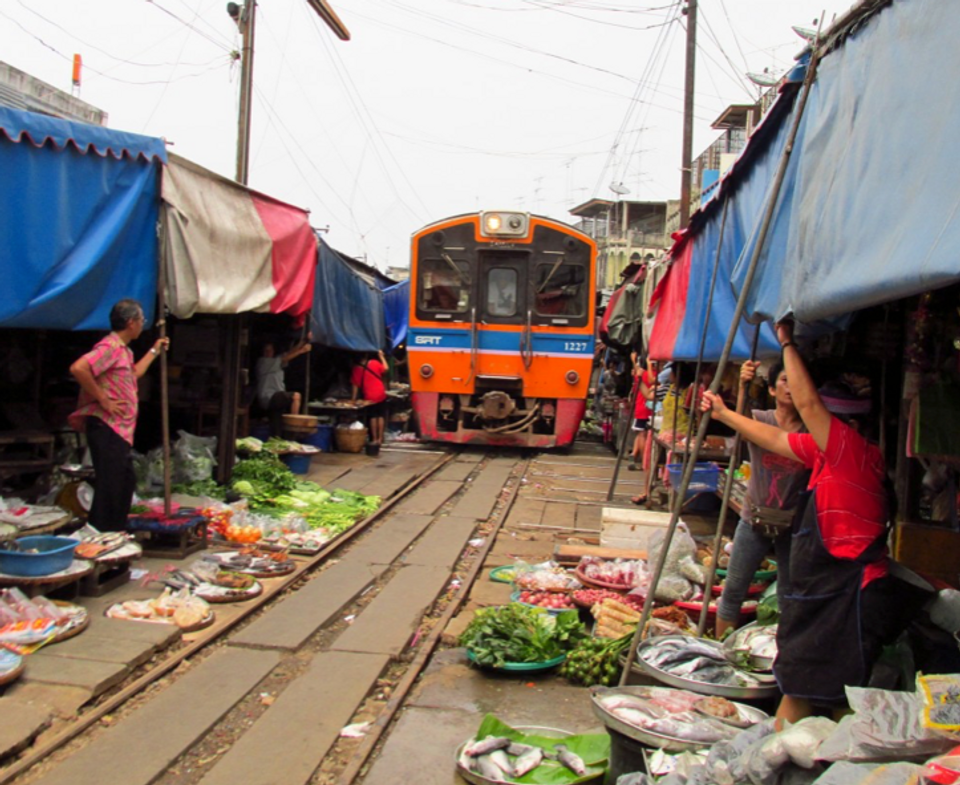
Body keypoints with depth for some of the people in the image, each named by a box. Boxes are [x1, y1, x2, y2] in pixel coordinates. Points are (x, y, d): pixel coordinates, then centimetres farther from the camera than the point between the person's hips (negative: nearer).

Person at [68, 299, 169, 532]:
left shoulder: (123, 350, 19)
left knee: (125, 483, 16)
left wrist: (155, 351, 39)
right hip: (106, 427, -11)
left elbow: (134, 373, 38)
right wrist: (102, 399, -22)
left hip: (120, 430, 11)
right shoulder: (110, 346, -14)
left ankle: (116, 535, 26)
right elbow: (78, 368, -28)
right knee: (110, 487, -7)